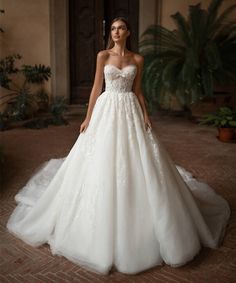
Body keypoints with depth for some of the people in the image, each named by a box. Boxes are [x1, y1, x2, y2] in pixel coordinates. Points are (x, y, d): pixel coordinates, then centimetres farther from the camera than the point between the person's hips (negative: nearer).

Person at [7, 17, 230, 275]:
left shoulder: (137, 59, 7)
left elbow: (138, 91, 10)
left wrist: (146, 115, -1)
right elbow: (96, 87, 2)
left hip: (131, 111, 2)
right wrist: (88, 117, -2)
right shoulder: (103, 56, 3)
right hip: (107, 110, -1)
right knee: (102, 163, 0)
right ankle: (104, 221, 18)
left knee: (136, 162, 1)